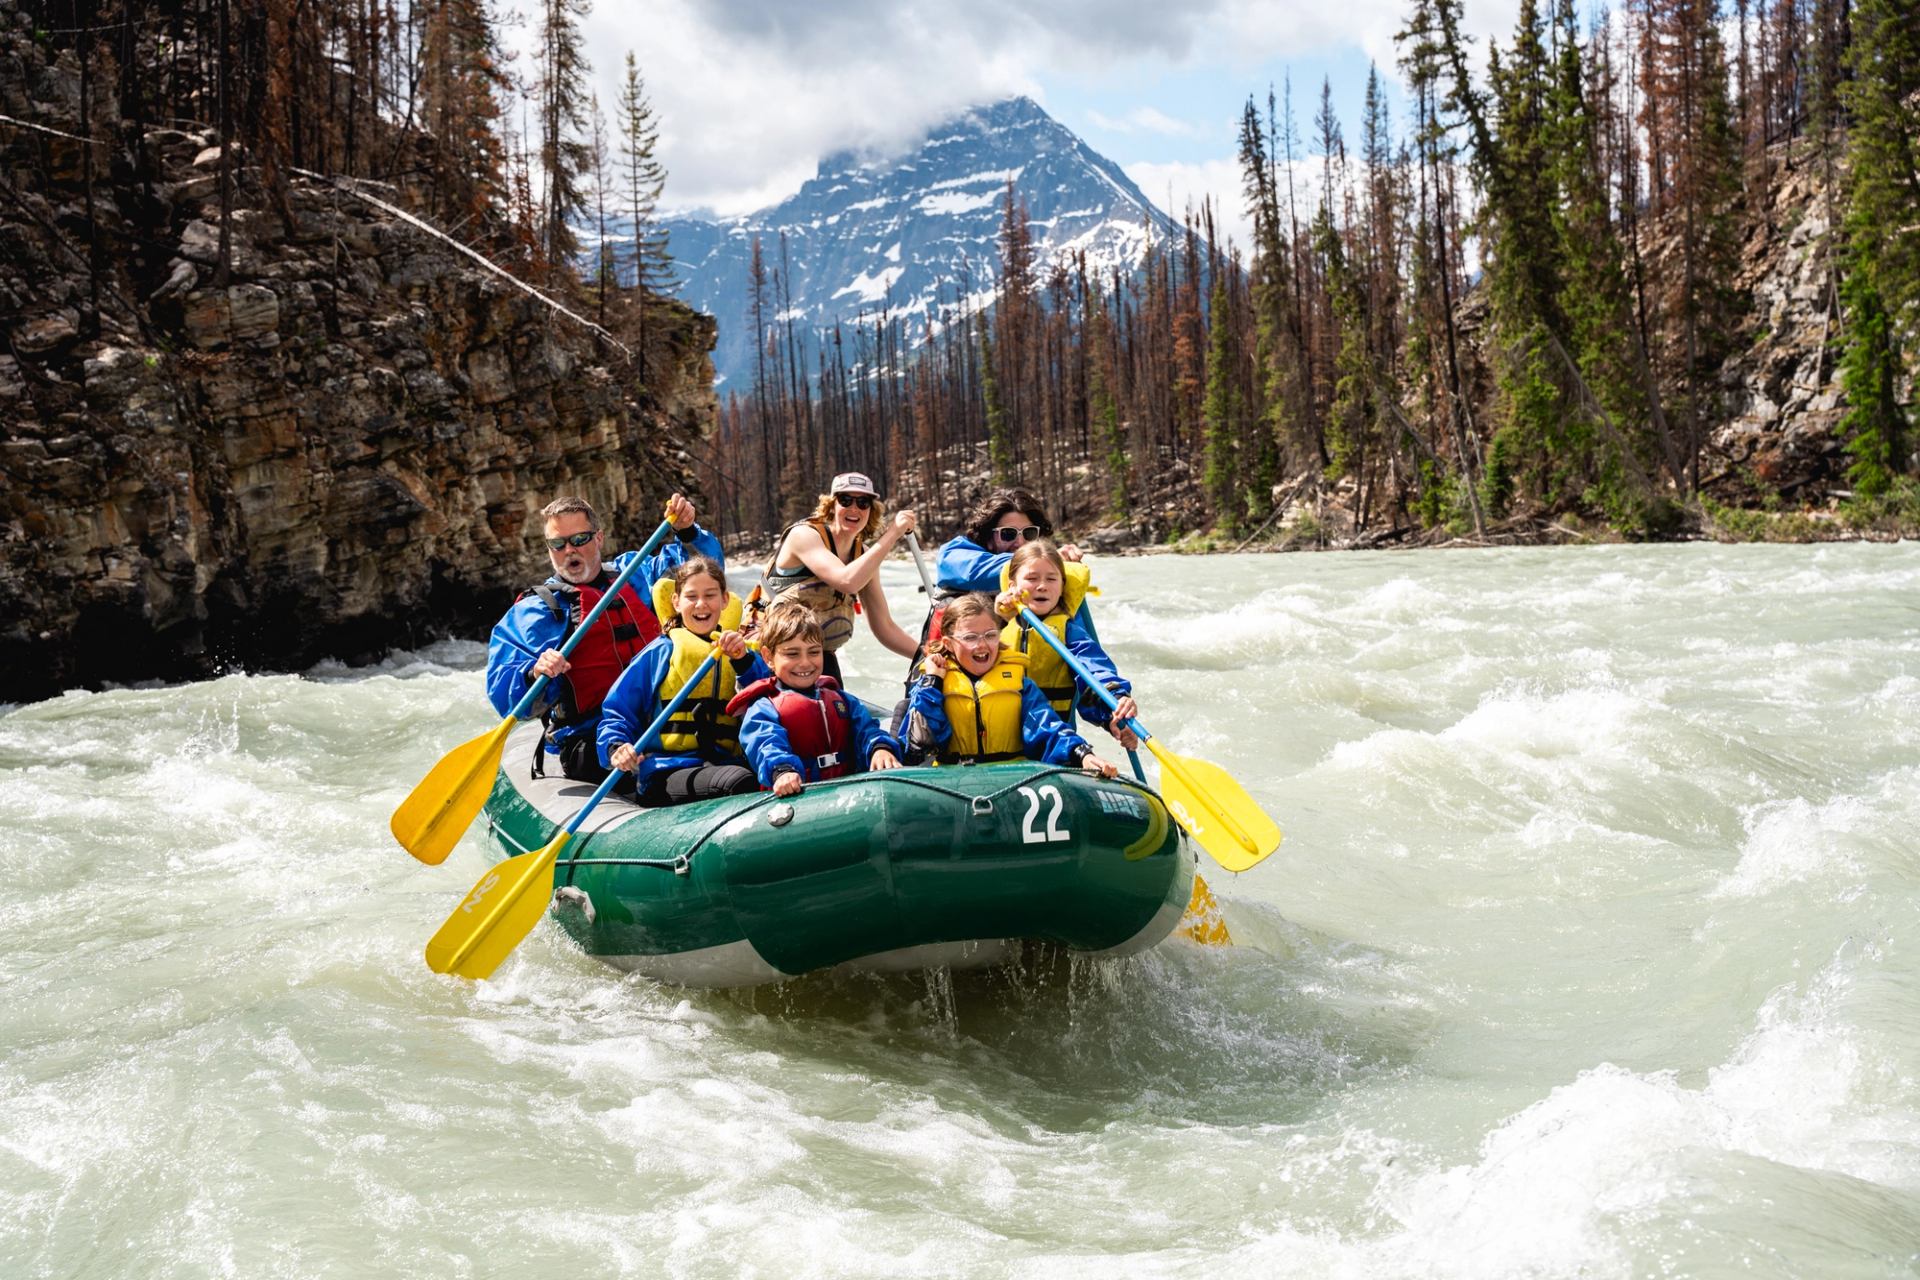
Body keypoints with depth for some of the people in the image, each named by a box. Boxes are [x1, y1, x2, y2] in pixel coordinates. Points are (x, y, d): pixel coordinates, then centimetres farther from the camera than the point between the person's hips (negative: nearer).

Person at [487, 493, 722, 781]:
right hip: (588, 742, -4)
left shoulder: (635, 573, 20)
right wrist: (536, 675, -23)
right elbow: (504, 697, -1)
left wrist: (687, 532, 5)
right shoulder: (532, 611, 8)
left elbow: (705, 565, 26)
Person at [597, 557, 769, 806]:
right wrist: (616, 748, -11)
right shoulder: (658, 654, 11)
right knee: (739, 781, -36)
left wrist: (744, 662, -6)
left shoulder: (739, 653, 21)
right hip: (665, 774, -3)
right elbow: (616, 712, 9)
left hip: (728, 764, 4)